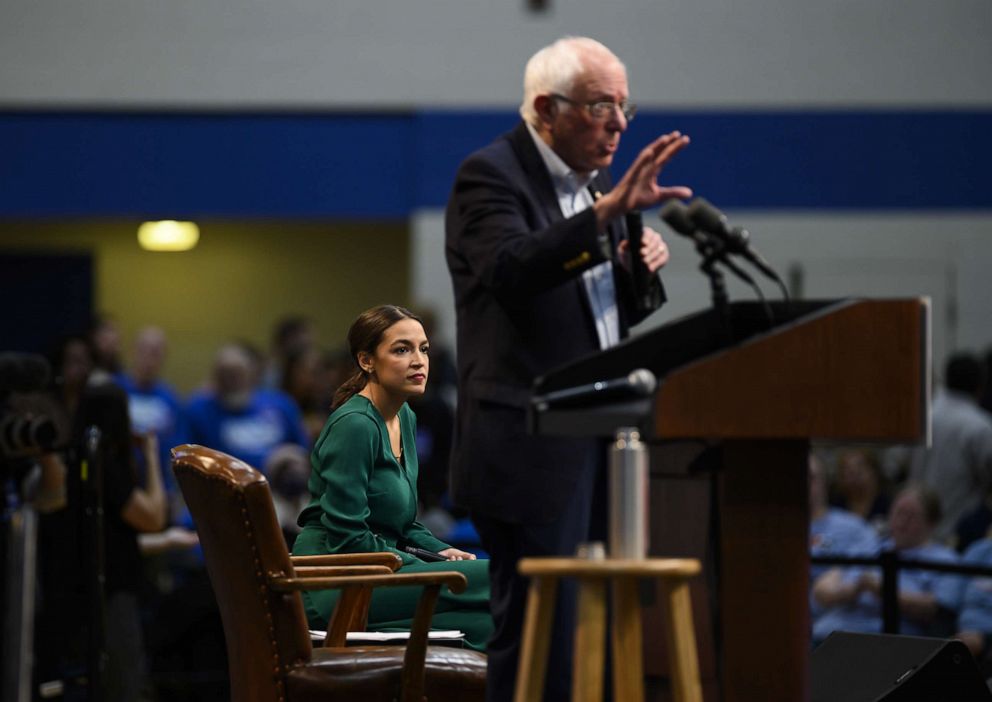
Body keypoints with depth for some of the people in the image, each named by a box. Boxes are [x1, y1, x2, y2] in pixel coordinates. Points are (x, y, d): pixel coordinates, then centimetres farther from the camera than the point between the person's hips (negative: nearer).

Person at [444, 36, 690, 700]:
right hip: (532, 451, -8)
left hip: (599, 444, 8)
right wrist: (608, 210, -37)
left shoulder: (595, 182, 17)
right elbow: (512, 271, -28)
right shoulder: (490, 175, -8)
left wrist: (641, 267, 3)